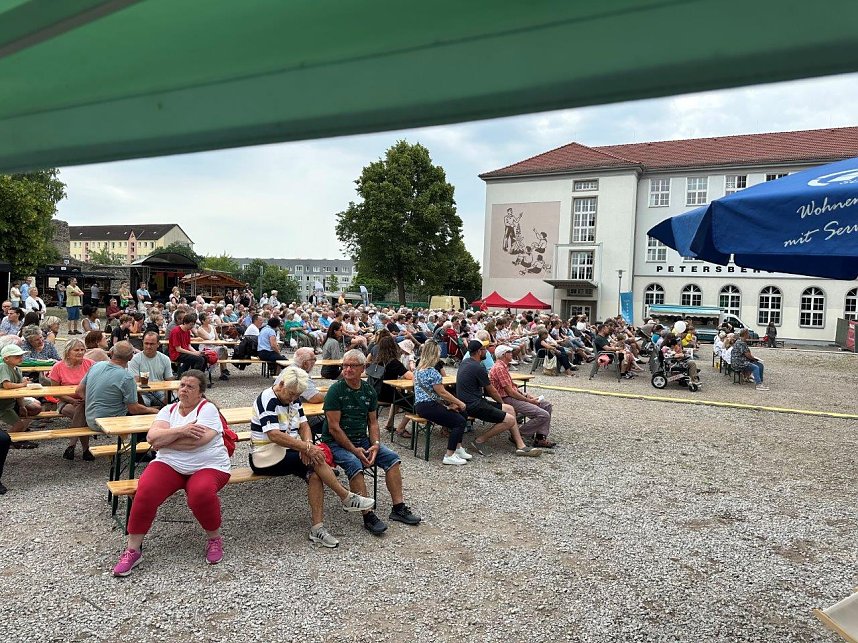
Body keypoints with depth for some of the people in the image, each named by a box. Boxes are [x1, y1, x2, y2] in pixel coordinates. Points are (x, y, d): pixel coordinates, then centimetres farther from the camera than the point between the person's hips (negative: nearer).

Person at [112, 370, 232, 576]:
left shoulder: (208, 408, -4)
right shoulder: (168, 410, 12)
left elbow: (196, 441, -19)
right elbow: (152, 437, -5)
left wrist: (163, 440, -6)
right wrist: (181, 431, -19)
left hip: (208, 466, -4)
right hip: (170, 464, 4)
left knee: (201, 492, -35)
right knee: (145, 491, -24)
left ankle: (214, 539, -6)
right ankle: (132, 550, -7)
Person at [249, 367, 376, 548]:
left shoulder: (294, 399, 9)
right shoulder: (267, 400, -17)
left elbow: (304, 425, 7)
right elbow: (274, 435, -28)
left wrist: (307, 444, -15)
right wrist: (307, 447, -29)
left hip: (289, 451, 7)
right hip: (267, 457, -7)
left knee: (314, 474, -20)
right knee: (316, 460, -23)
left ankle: (317, 528, -18)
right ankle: (347, 498, -8)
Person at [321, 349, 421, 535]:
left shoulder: (369, 391, 6)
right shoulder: (336, 390, -13)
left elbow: (373, 422, 9)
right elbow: (334, 428, -16)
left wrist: (375, 444, -9)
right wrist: (354, 450, -19)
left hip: (362, 440, 6)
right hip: (337, 443, -6)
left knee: (392, 457, -10)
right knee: (354, 464, -33)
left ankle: (398, 508, -5)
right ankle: (368, 516, -28)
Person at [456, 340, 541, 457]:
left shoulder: (465, 362, 12)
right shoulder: (478, 368, -17)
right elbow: (491, 391, -3)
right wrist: (501, 402, 17)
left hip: (471, 402, 10)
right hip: (473, 406, -10)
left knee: (510, 409, 8)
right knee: (509, 420, -16)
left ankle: (521, 446, 5)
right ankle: (479, 441, -6)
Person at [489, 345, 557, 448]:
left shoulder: (503, 366, 16)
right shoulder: (499, 368, -18)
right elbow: (510, 392, -20)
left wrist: (526, 395, 7)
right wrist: (529, 400, -13)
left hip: (514, 396, 11)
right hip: (508, 400, -11)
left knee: (547, 405, 10)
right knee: (544, 415, -19)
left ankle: (541, 438, 4)